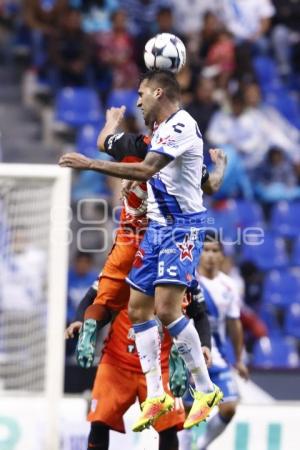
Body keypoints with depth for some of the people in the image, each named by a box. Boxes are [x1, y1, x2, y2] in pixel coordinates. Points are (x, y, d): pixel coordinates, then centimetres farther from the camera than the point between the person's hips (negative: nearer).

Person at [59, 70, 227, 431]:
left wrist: (89, 164, -28)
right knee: (138, 309, 5)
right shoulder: (162, 127, 16)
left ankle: (206, 390, -10)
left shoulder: (180, 126, -16)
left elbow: (146, 170, -28)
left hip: (181, 226, -10)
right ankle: (155, 395, 9)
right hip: (157, 226, 10)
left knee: (166, 308, -20)